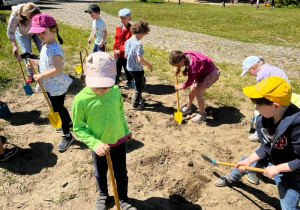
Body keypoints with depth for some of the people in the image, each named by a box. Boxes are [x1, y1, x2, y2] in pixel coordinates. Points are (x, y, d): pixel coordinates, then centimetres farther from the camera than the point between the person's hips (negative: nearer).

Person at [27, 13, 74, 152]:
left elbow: (57, 70, -32)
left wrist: (40, 75, -23)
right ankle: (69, 123, 47)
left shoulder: (55, 49, -25)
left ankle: (67, 136, 17)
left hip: (57, 86, -10)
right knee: (58, 107, 24)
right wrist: (34, 62, 3)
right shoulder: (45, 46, 5)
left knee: (58, 109, 1)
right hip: (50, 86, 10)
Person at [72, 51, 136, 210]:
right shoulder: (81, 99, -25)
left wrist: (126, 130, 14)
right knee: (100, 173, 24)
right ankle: (102, 195, 54)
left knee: (121, 173, 16)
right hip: (99, 145, -1)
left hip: (118, 140, 2)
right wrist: (95, 144, -27)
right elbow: (78, 128, -16)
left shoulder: (116, 91, -15)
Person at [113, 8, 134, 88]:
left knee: (127, 69, 10)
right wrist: (115, 49, 0)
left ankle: (129, 82, 30)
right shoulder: (118, 29, 5)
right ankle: (116, 80, 31)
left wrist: (120, 51, -21)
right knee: (117, 67, 15)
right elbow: (116, 40, 11)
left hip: (126, 54, -6)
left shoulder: (131, 30, -16)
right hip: (118, 54, 6)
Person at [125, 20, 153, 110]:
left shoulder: (127, 42, 0)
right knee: (139, 87, 13)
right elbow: (140, 60, -31)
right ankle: (135, 105, 28)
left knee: (142, 81, 31)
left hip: (130, 68, 8)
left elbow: (125, 55, 9)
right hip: (137, 69, -8)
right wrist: (149, 65, -17)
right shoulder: (138, 44, -25)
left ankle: (139, 97, 46)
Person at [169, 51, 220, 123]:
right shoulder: (185, 55, -16)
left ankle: (202, 114, 7)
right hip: (201, 72, 9)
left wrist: (180, 87, -11)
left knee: (198, 93, -12)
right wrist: (185, 70, -10)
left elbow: (190, 81, -25)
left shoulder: (192, 65, -37)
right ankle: (188, 108, 34)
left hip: (209, 73, -9)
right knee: (193, 90, 14)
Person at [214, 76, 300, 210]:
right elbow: (265, 147, -3)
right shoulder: (263, 119, -18)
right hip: (269, 159, 7)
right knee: (242, 164, 23)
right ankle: (232, 179, 58)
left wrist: (277, 168, -27)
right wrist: (248, 160, -7)